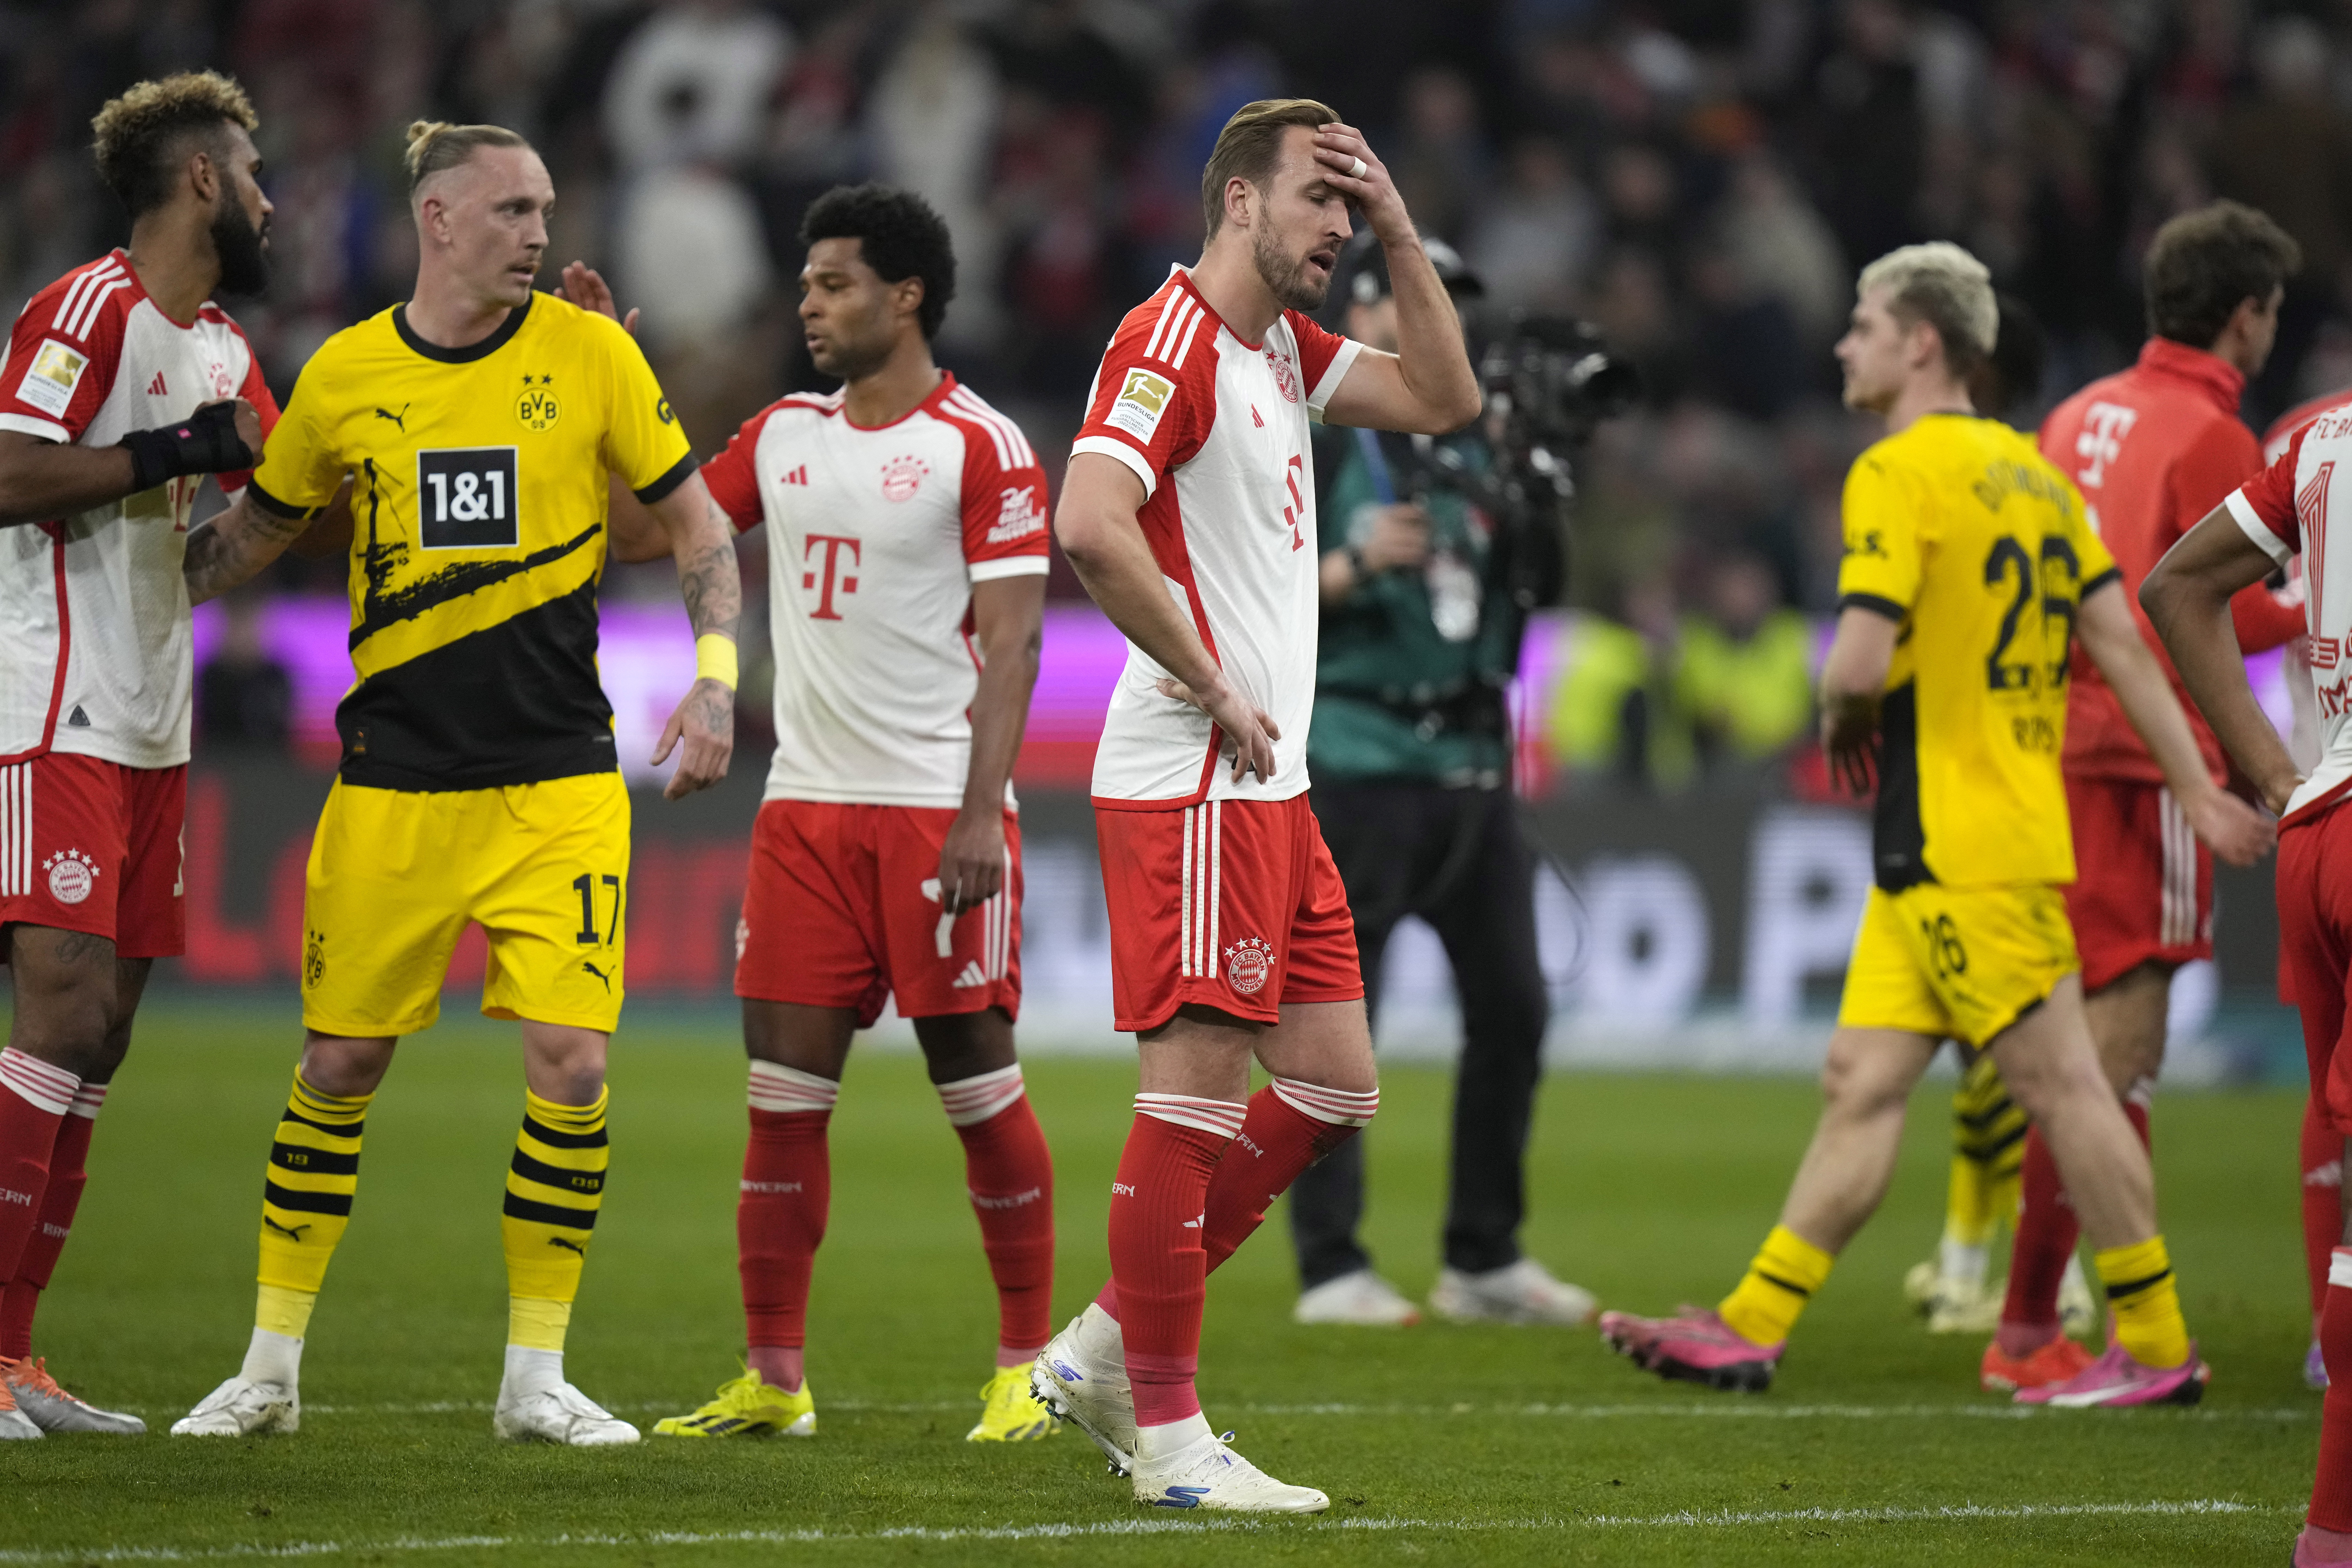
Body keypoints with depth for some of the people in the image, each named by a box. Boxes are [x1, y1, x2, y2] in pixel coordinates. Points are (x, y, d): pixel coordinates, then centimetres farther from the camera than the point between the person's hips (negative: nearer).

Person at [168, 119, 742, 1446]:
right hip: (395, 778, 1)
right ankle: (273, 1369, 17)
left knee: (571, 1062, -9)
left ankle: (537, 1376, 4)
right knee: (339, 1065, 4)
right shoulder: (347, 376, 2)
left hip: (559, 778, -1)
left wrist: (715, 682, -6)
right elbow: (255, 530, 18)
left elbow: (698, 523, 6)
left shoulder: (590, 355, -1)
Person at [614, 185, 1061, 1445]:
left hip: (937, 808, -6)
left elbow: (1011, 642, -9)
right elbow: (648, 525, 20)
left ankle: (1026, 1368, 9)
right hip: (808, 807, 6)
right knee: (784, 1089, 1)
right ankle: (773, 1377, 5)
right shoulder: (782, 439, 13)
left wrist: (982, 813, -16)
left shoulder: (981, 448, -6)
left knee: (976, 1083, -1)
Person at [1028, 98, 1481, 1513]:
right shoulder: (1170, 343, -13)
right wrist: (1216, 689, -18)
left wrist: (1401, 234, 10)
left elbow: (1444, 400, 22)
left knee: (1337, 1089, 10)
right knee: (1202, 1084, -9)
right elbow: (1092, 525, -25)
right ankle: (1167, 1438, -4)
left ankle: (1105, 1350, 16)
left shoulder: (1284, 346, 16)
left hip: (1271, 783, 10)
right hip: (1194, 777, -10)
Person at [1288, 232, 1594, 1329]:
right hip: (1356, 755, -7)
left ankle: (1484, 1259, 17)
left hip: (1473, 757, 7)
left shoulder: (1472, 437, 14)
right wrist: (1355, 566, -23)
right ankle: (1330, 1267, -1)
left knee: (1512, 1005, 7)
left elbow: (1537, 590, 16)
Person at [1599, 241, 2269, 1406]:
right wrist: (2198, 792, 13)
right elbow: (2120, 643, 13)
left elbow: (1860, 663, -22)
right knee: (1863, 1080, 8)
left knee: (2057, 1081, -4)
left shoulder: (1899, 473, -13)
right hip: (1933, 855, 9)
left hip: (1962, 850, -9)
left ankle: (2156, 1347, 1)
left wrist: (1839, 723, 1)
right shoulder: (2028, 470, 14)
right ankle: (1753, 1329, 8)